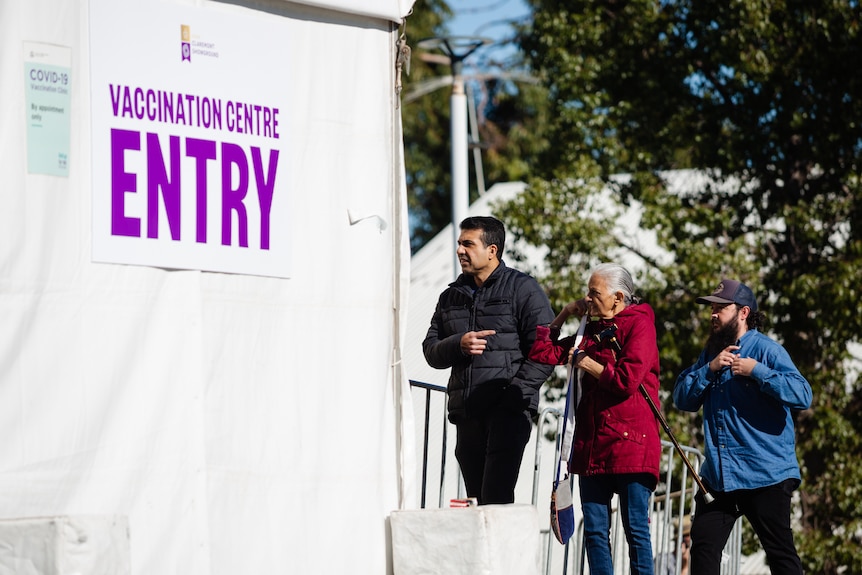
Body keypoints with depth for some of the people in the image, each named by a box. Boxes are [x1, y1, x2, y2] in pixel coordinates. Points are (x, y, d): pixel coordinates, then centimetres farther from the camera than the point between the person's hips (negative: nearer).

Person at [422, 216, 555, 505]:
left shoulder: (522, 289, 0)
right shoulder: (452, 296, 19)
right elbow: (431, 351, 14)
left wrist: (514, 394, -15)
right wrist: (458, 345, -8)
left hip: (508, 413, -6)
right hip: (466, 414, 6)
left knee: (495, 498, -18)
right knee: (476, 500, 6)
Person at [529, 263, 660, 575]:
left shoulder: (639, 324, -3)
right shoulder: (593, 330, 18)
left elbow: (627, 379, -16)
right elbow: (541, 351, 20)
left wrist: (587, 364, -3)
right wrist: (564, 315, 14)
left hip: (630, 443, -7)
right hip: (592, 443, 7)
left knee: (635, 528, -6)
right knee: (594, 530, 5)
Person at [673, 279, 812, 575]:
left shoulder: (766, 349, -7)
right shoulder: (711, 353, 15)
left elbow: (802, 395, -19)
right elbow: (683, 398, 6)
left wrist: (757, 371, -24)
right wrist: (710, 369, -8)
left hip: (764, 474, -7)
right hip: (719, 474, 7)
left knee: (780, 551, -2)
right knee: (704, 546, 8)